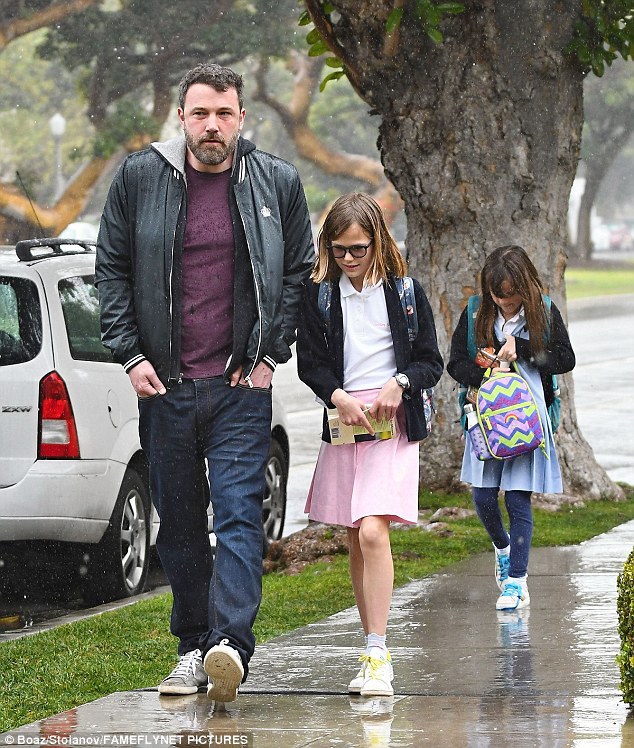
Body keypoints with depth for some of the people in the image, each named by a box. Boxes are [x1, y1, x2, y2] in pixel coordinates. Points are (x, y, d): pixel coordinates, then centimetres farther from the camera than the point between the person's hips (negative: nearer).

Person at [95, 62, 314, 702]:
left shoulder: (276, 183, 3)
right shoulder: (139, 178, 2)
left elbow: (298, 273, 10)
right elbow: (111, 269, 7)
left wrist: (271, 354, 1)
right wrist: (130, 354, -1)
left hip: (243, 387, -2)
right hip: (164, 385, 2)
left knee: (238, 515, -13)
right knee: (179, 523, 8)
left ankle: (230, 644, -22)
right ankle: (193, 649, 17)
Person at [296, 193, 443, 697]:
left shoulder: (404, 292, 3)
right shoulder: (318, 295, 7)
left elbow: (431, 362, 6)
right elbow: (309, 363, 5)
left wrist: (400, 382, -14)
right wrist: (339, 397, -13)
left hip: (392, 424, -4)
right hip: (343, 423, 4)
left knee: (373, 531, -18)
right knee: (356, 541, 7)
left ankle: (377, 655, -20)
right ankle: (375, 653, 15)